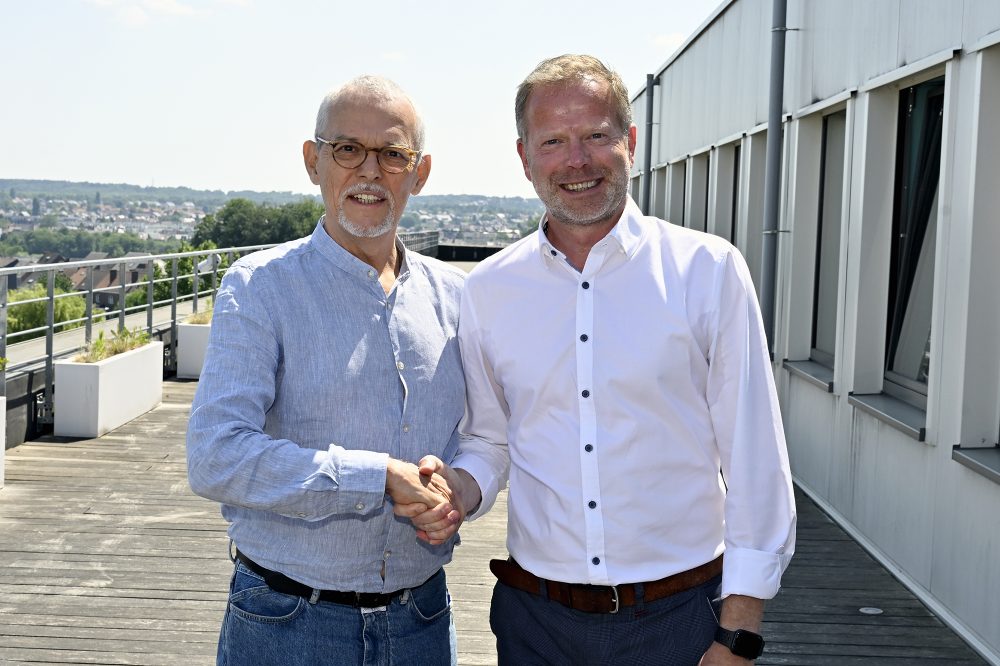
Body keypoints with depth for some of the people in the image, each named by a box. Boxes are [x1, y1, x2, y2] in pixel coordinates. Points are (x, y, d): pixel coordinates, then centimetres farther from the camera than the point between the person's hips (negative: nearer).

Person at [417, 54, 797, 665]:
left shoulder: (708, 270, -7)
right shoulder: (488, 290, 1)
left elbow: (754, 461, -7)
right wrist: (459, 489, -10)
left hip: (677, 615, -2)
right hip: (536, 616, 3)